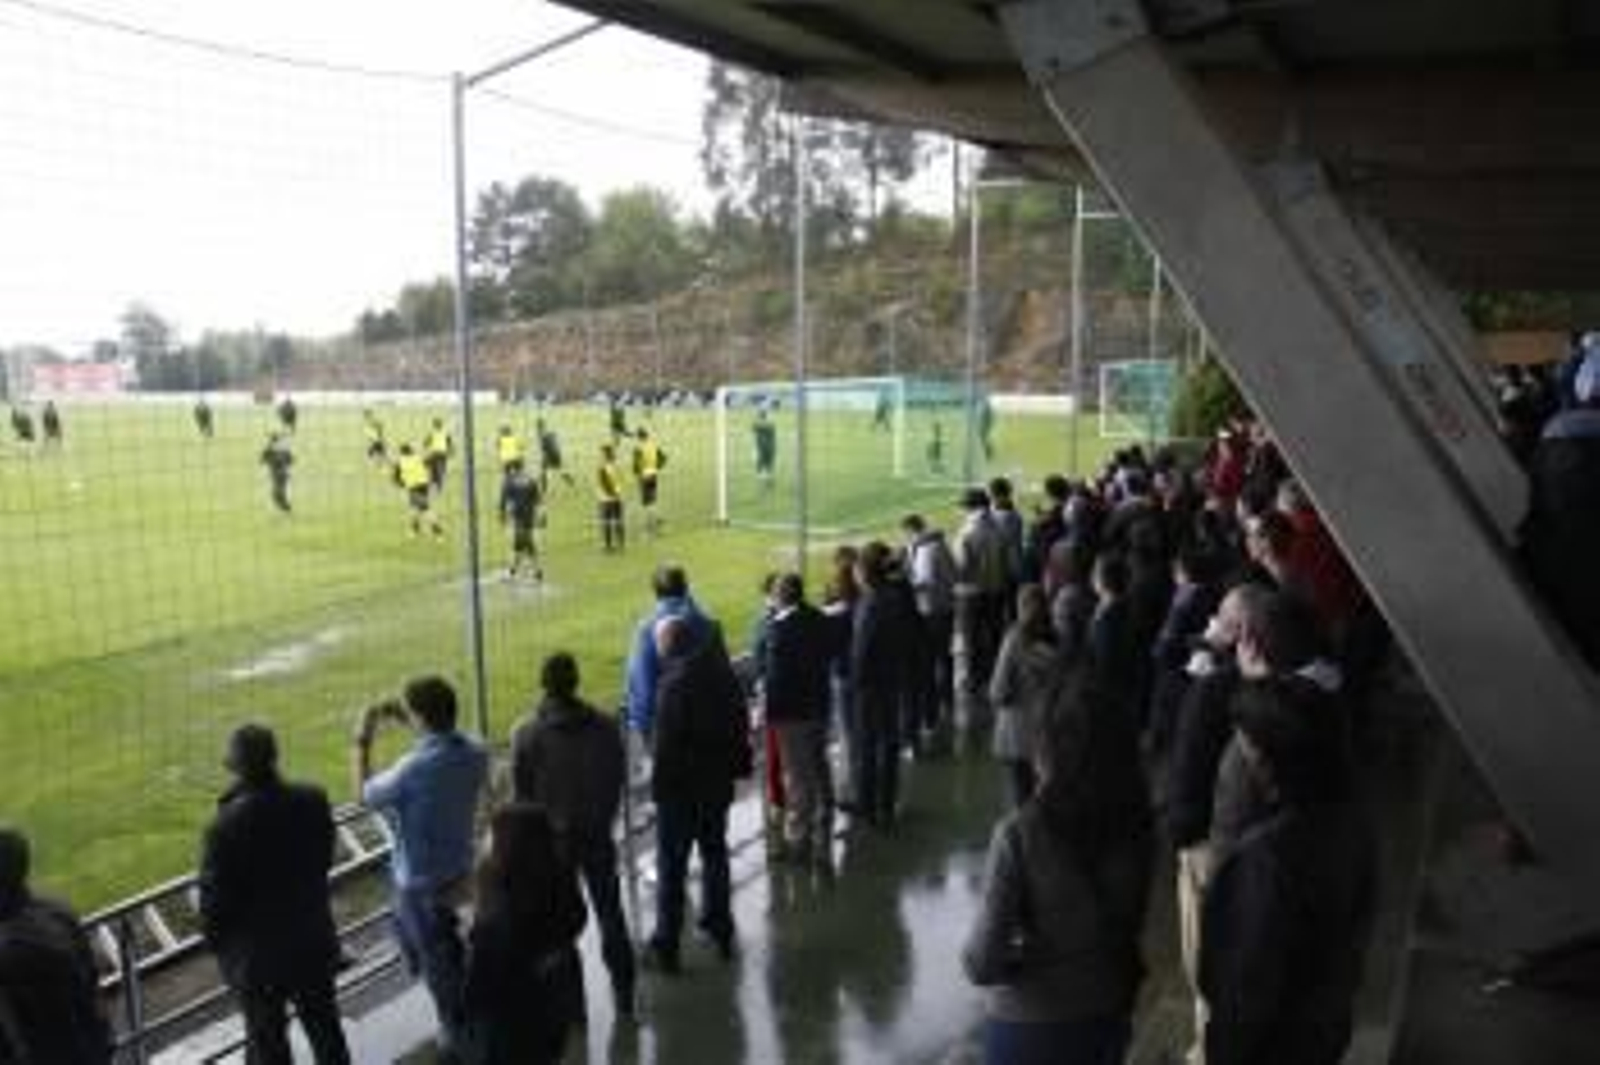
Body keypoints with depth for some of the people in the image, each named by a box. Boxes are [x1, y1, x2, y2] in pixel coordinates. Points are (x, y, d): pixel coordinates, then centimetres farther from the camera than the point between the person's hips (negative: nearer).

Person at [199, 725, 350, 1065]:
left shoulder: (227, 826, -28)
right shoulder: (314, 801, -15)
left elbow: (214, 899, -16)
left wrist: (215, 941, 3)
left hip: (258, 957, -4)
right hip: (314, 941, 4)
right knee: (324, 1026, 23)